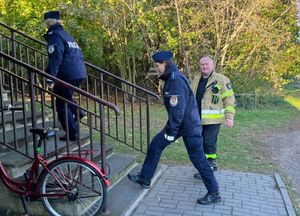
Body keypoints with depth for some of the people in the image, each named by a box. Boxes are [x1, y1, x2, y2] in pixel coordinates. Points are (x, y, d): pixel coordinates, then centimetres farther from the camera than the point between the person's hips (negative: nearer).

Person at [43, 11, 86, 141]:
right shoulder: (67, 35, 22)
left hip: (68, 75, -8)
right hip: (80, 74, 9)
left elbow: (55, 58, -18)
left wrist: (50, 77, -21)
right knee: (64, 96, 30)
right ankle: (78, 112, 13)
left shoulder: (54, 35, -4)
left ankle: (72, 134, 5)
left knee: (61, 104, 4)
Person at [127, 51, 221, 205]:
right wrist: (170, 128, 22)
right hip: (179, 122, 10)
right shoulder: (171, 78, 10)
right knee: (155, 144, 10)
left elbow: (177, 109, -25)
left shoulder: (176, 79, -22)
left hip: (189, 125, -10)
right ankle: (145, 179, 22)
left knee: (197, 158, 0)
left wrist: (170, 132, -20)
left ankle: (214, 193, 15)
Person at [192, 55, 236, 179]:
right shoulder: (197, 80, 14)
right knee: (201, 143, 13)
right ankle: (212, 165, 30)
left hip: (213, 119, -7)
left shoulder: (221, 79, -5)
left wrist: (229, 117, -13)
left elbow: (229, 99, -7)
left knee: (209, 143, -5)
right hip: (199, 119, 7)